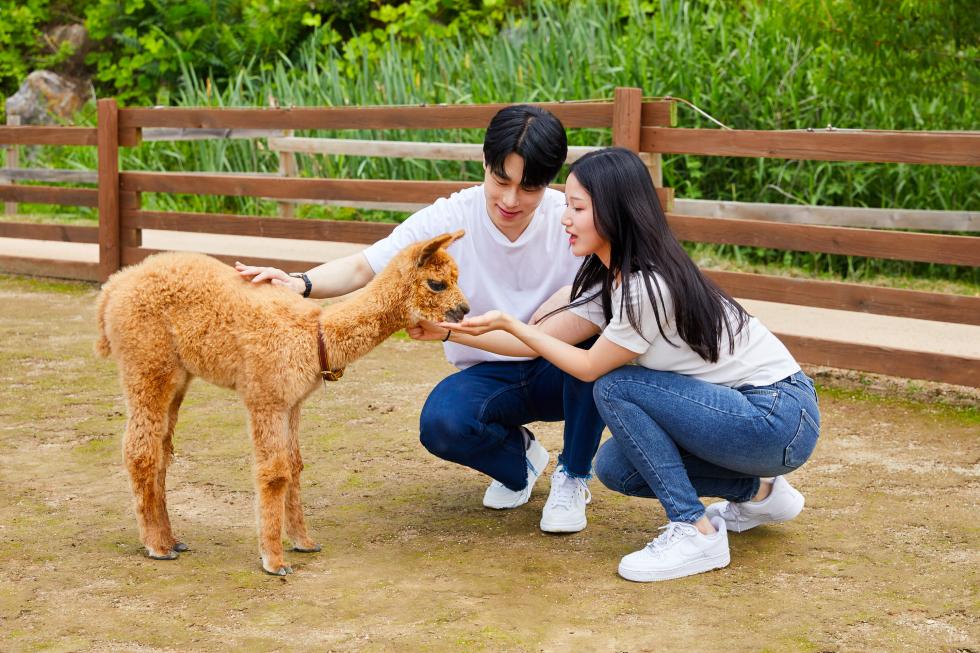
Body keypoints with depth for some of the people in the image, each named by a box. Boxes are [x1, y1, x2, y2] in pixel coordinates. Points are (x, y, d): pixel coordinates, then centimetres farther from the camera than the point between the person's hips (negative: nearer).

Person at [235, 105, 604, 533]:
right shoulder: (449, 220, -13)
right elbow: (362, 268, -14)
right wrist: (301, 283, -36)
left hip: (560, 372, 0)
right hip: (487, 376, 1)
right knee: (441, 424, -33)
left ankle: (573, 477, -8)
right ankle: (517, 457, 7)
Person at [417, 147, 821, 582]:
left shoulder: (647, 288, -23)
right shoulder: (610, 280, 5)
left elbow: (589, 368, -11)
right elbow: (540, 340, 7)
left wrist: (507, 323, -10)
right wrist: (450, 330, 2)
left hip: (780, 418, -9)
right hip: (743, 406, 9)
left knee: (616, 388, -18)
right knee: (615, 468, 5)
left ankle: (696, 533, -13)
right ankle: (759, 493, 18)